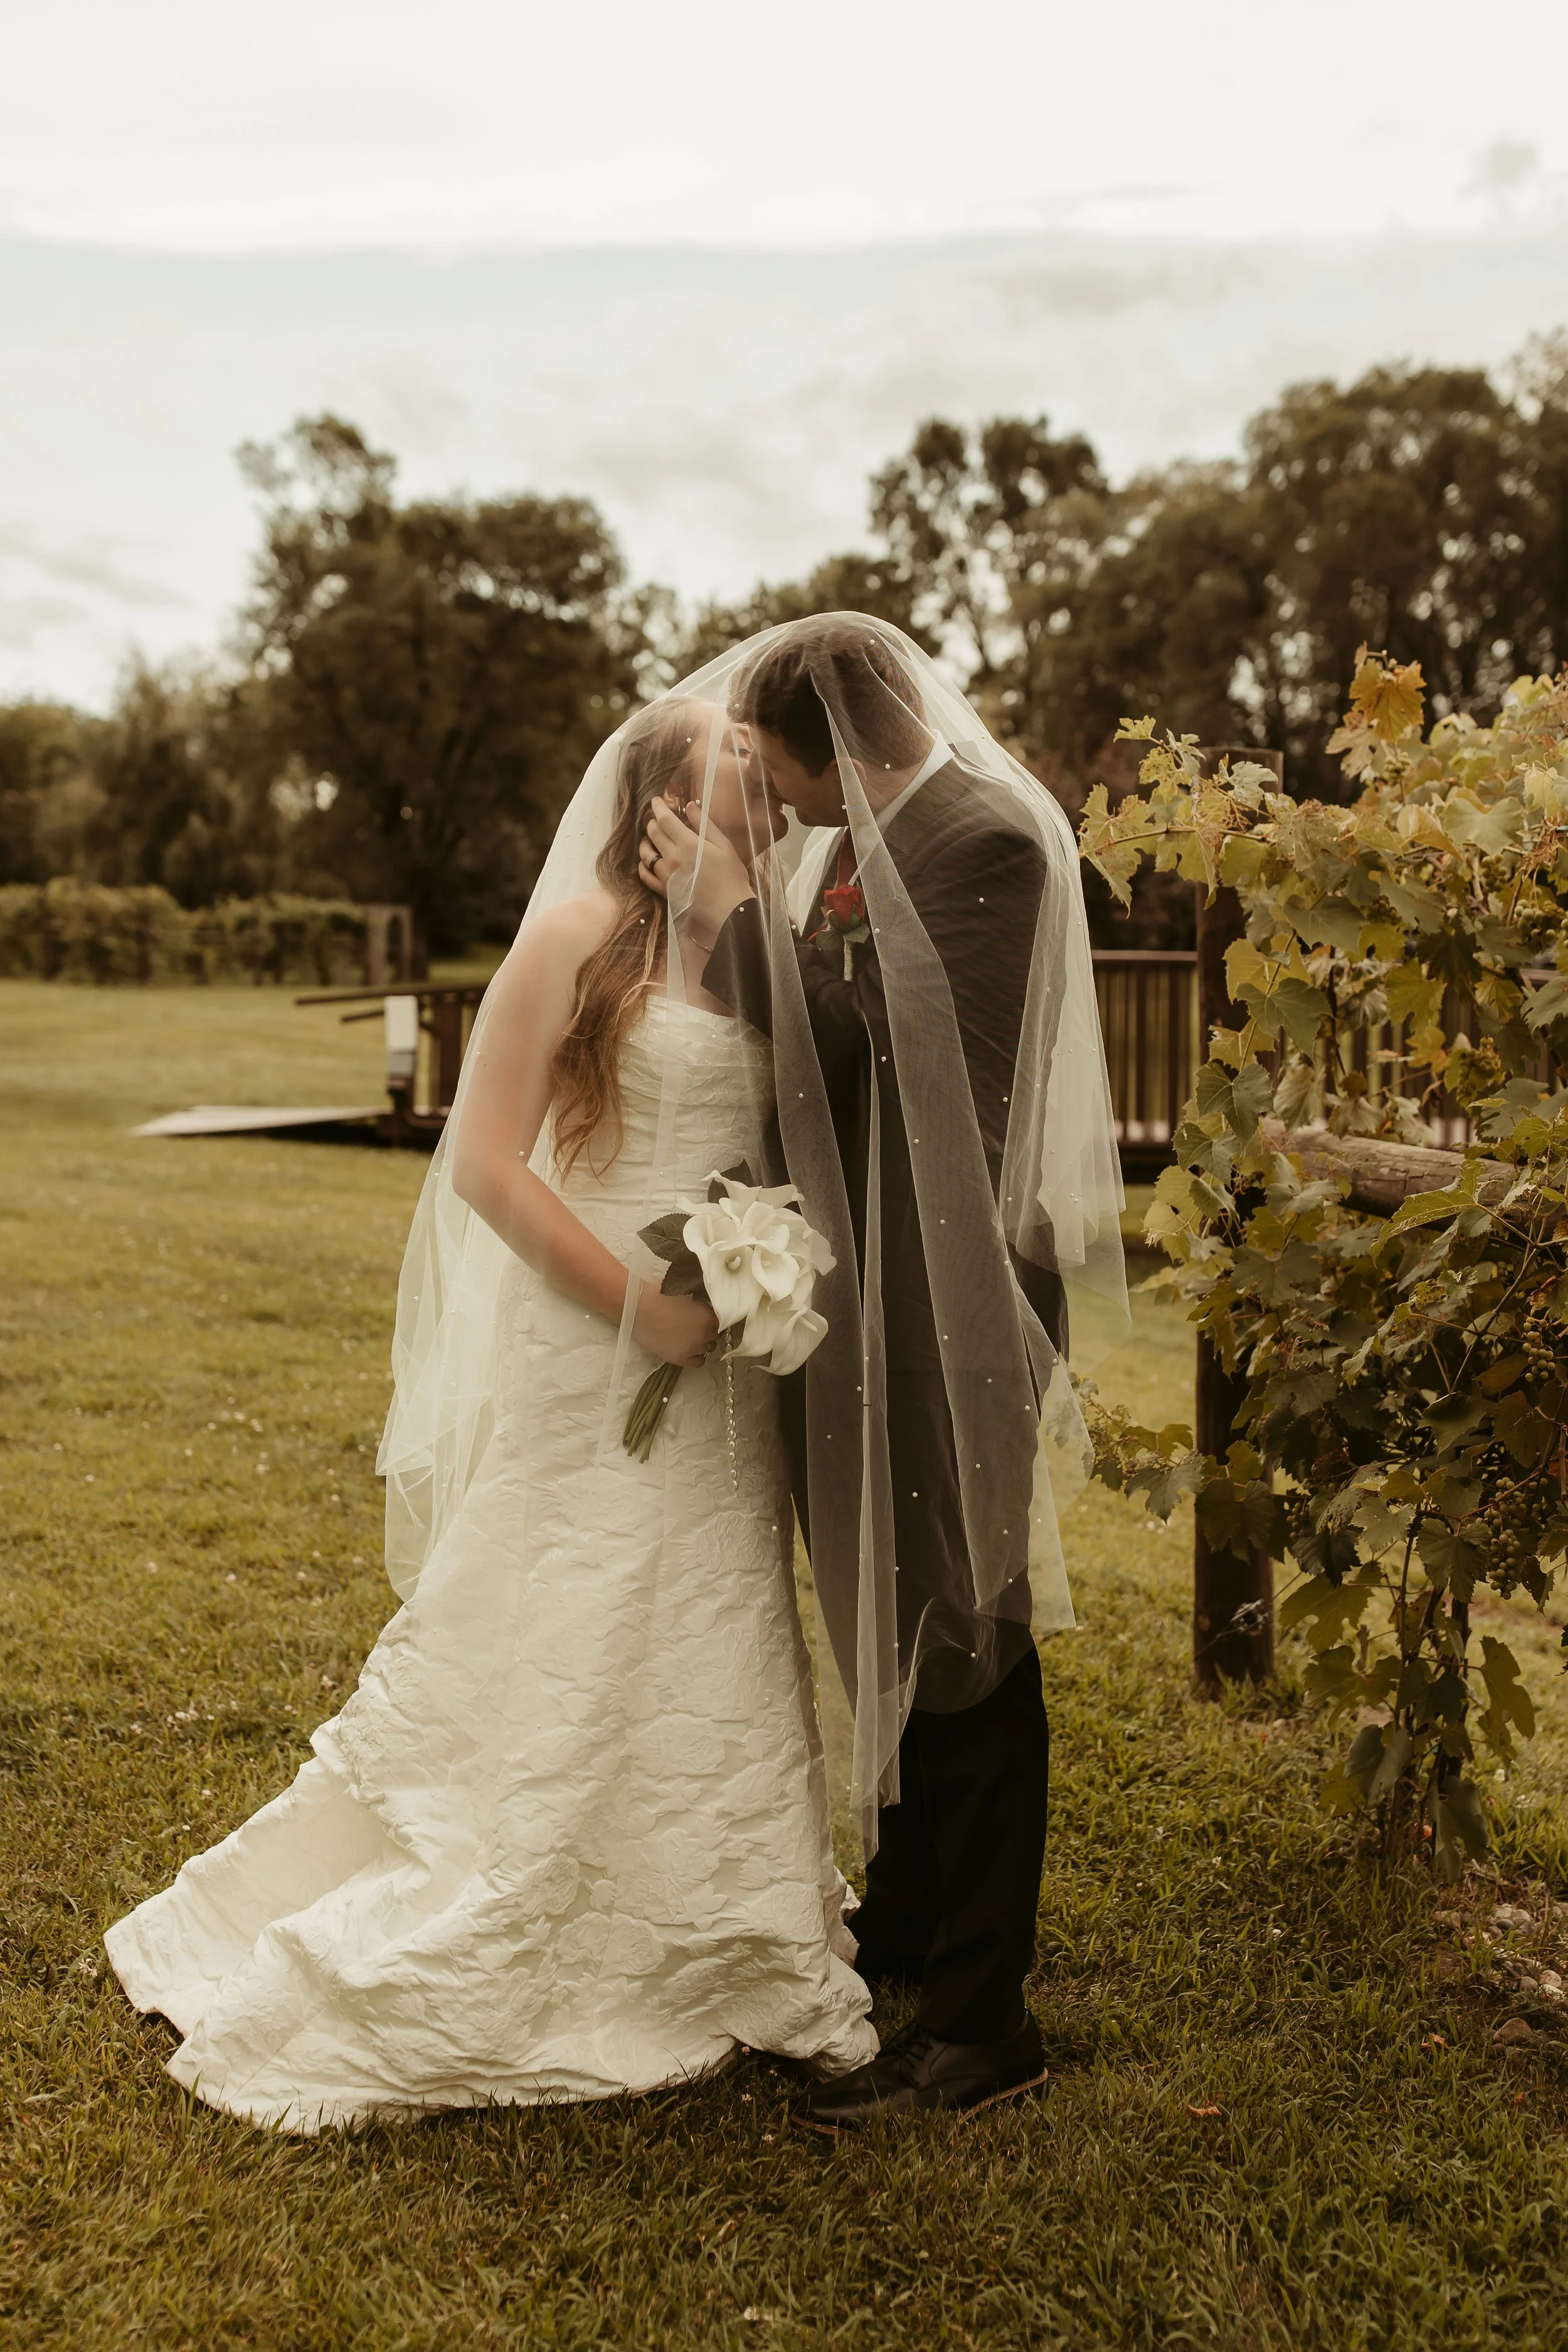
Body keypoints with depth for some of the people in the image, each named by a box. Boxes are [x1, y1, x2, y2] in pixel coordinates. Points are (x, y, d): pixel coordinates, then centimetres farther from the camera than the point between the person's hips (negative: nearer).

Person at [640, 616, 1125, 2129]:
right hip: (871, 1285, 9)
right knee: (890, 1617, 20)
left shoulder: (983, 838, -17)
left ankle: (980, 2020, 13)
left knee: (959, 1633, -1)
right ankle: (908, 1918, 40)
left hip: (947, 1294, -9)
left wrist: (728, 912, -15)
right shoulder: (871, 840, 10)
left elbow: (850, 1044, -23)